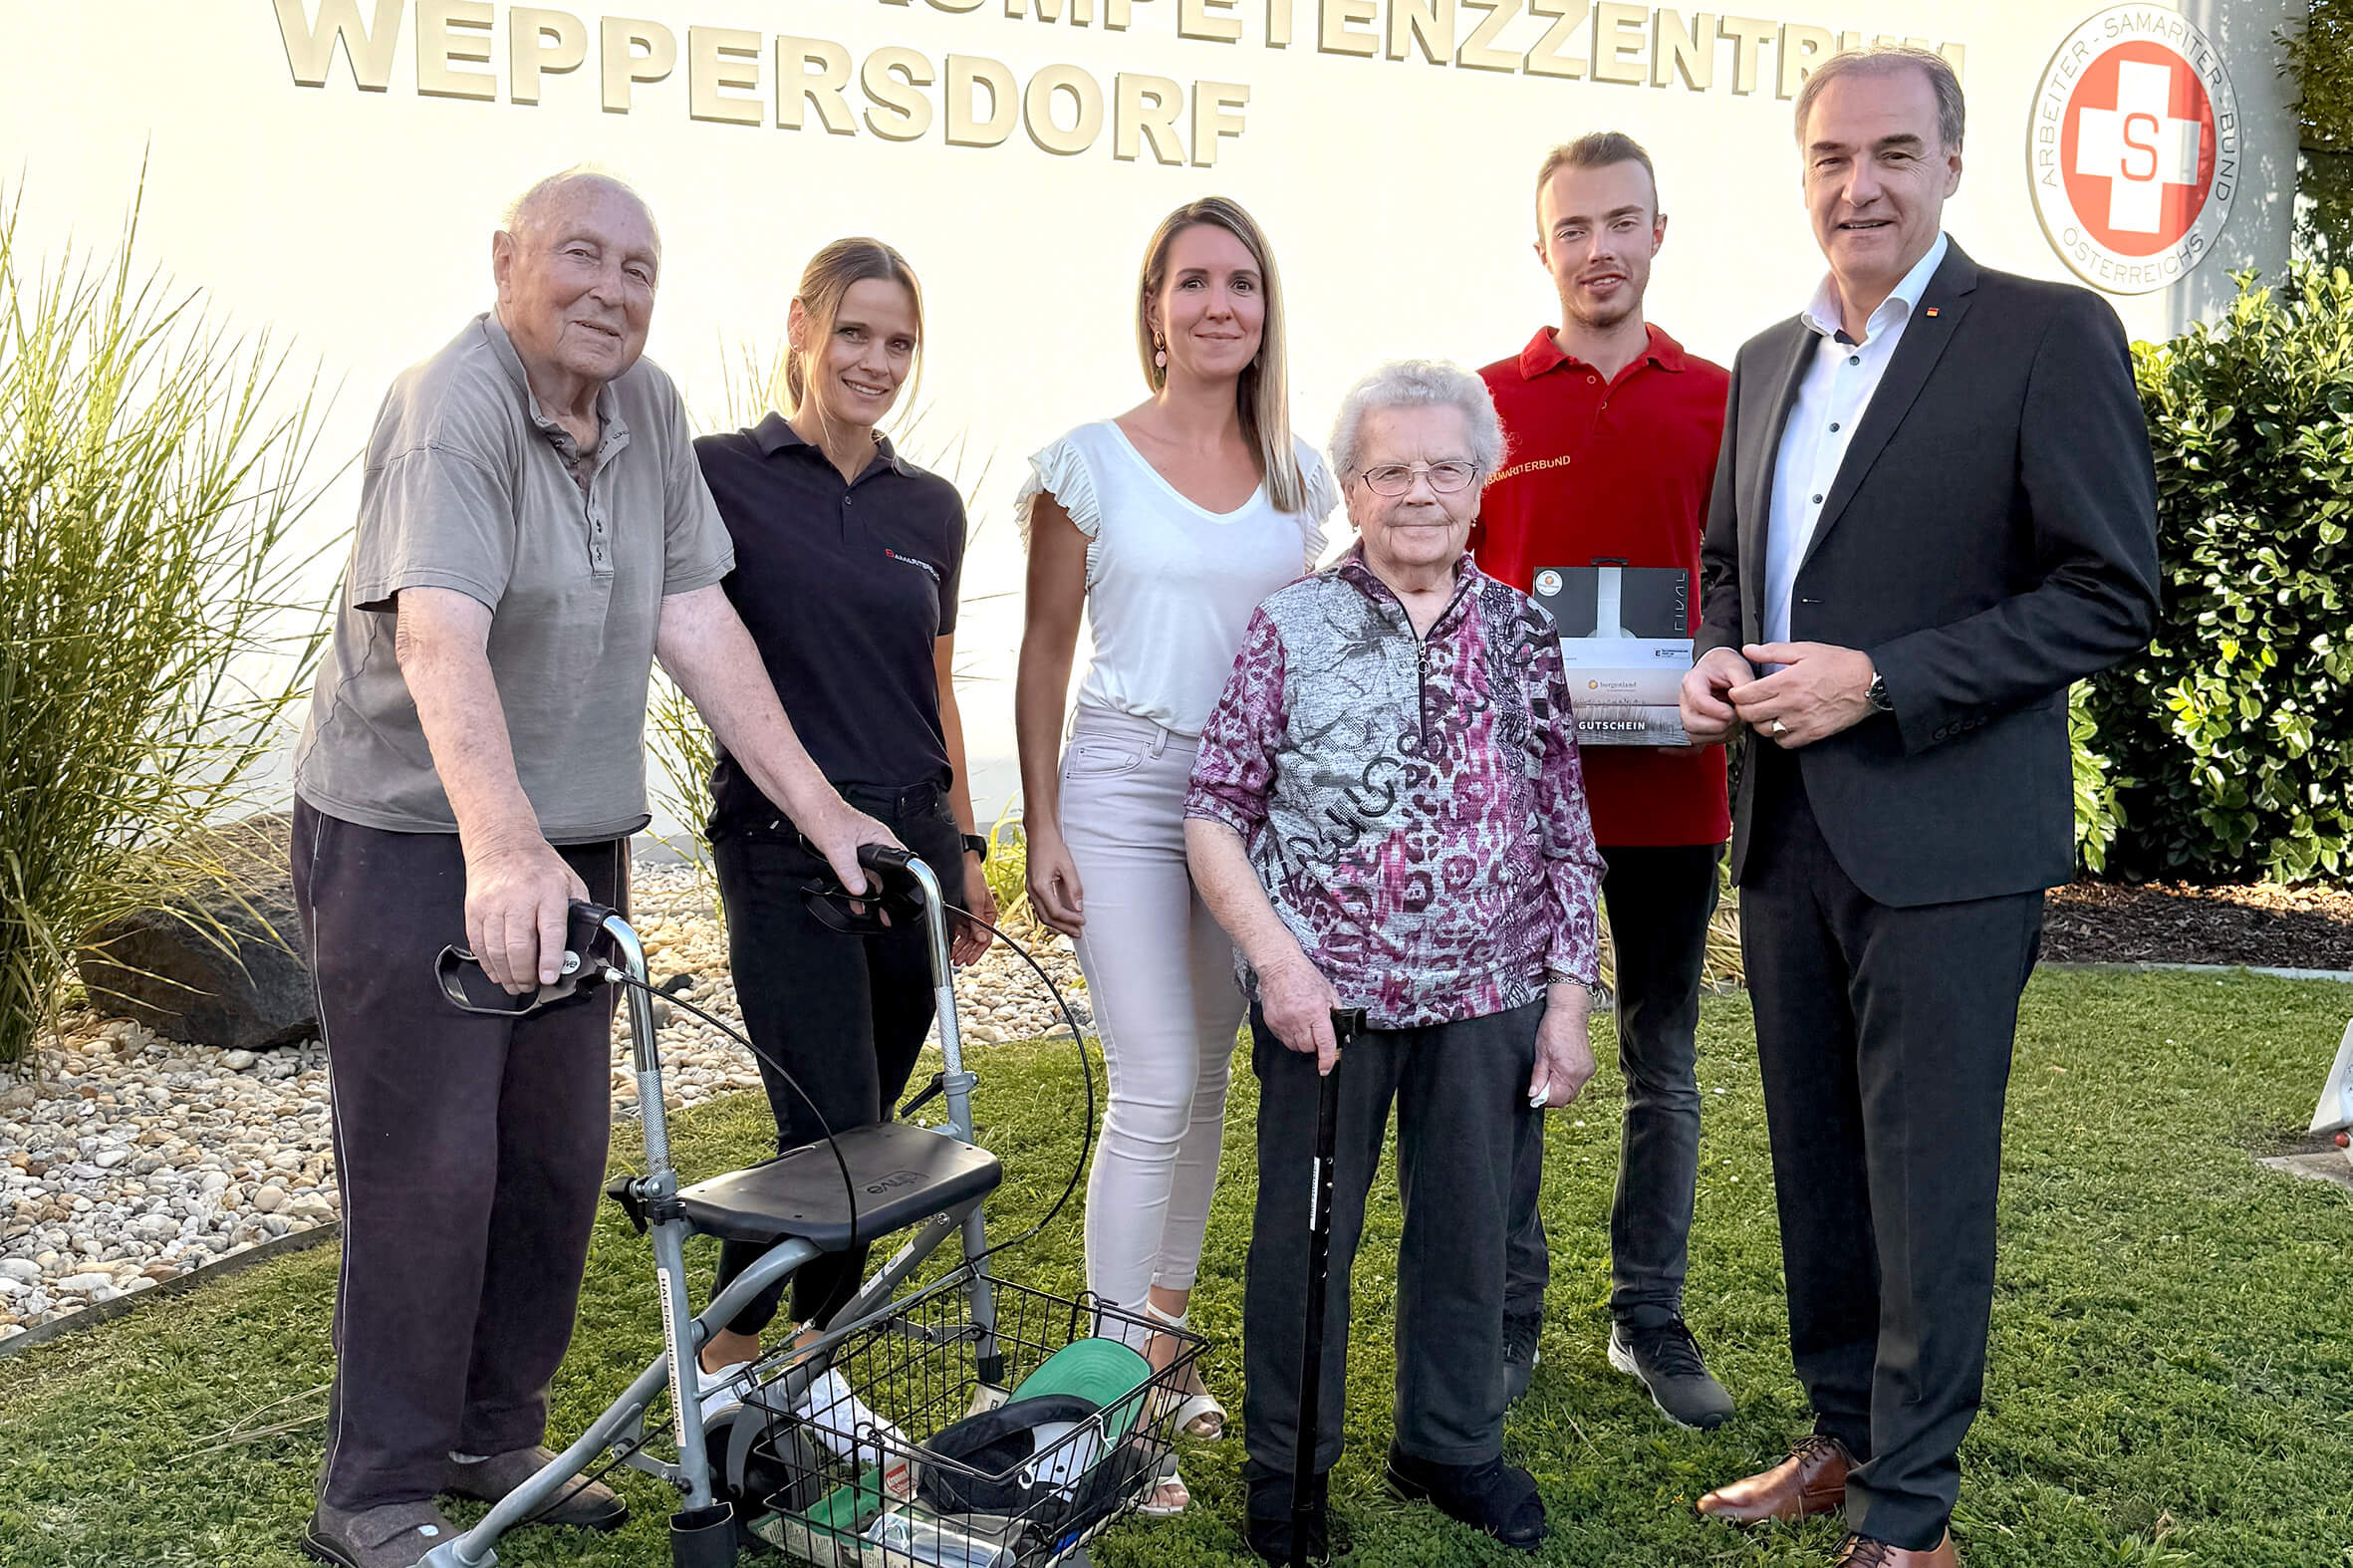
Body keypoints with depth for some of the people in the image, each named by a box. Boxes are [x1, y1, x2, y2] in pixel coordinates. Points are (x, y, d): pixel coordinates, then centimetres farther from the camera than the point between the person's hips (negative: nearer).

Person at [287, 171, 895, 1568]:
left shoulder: (650, 407, 2)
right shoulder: (454, 409, -19)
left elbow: (692, 620, 0)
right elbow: (439, 635, -34)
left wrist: (819, 804, -6)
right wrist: (501, 848, -49)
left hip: (576, 838, 7)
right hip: (415, 836, -7)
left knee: (559, 1158, 13)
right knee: (432, 1168, -3)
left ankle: (495, 1434, 30)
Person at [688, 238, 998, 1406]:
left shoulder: (931, 507, 10)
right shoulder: (723, 475, -4)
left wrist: (965, 847, 18)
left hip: (911, 840, 5)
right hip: (783, 848, -5)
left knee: (872, 1131, 10)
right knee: (833, 1133, -10)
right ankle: (721, 1362, 13)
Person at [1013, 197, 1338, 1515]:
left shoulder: (1298, 474, 9)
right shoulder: (1092, 463, -2)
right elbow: (1046, 652, 0)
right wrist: (1041, 827, -5)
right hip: (1128, 782, -4)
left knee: (1208, 1079, 10)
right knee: (1157, 1087, -9)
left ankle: (1162, 1333, 26)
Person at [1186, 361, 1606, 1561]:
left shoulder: (1524, 634, 5)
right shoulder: (1293, 626, -3)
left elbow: (1567, 833, 7)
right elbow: (1214, 810, -3)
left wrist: (1567, 993, 3)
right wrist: (1277, 957, -13)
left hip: (1484, 997, 3)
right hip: (1327, 992, -2)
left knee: (1468, 1228, 13)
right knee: (1303, 1231, 8)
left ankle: (1451, 1445, 34)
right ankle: (1287, 1468, 27)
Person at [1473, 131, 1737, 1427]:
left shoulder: (1721, 400, 7)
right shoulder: (1486, 401, 4)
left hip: (1669, 777, 1)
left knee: (1663, 1063, 10)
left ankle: (1651, 1319, 23)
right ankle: (1509, 1318, 19)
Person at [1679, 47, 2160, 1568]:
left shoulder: (2051, 336, -7)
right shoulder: (1768, 360, 13)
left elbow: (2113, 595, -12)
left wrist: (1878, 681, -18)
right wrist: (1721, 656, 0)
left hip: (1946, 842, -6)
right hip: (1787, 831, 6)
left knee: (1927, 1183, 2)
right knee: (1815, 1168, 16)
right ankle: (1843, 1439, 33)